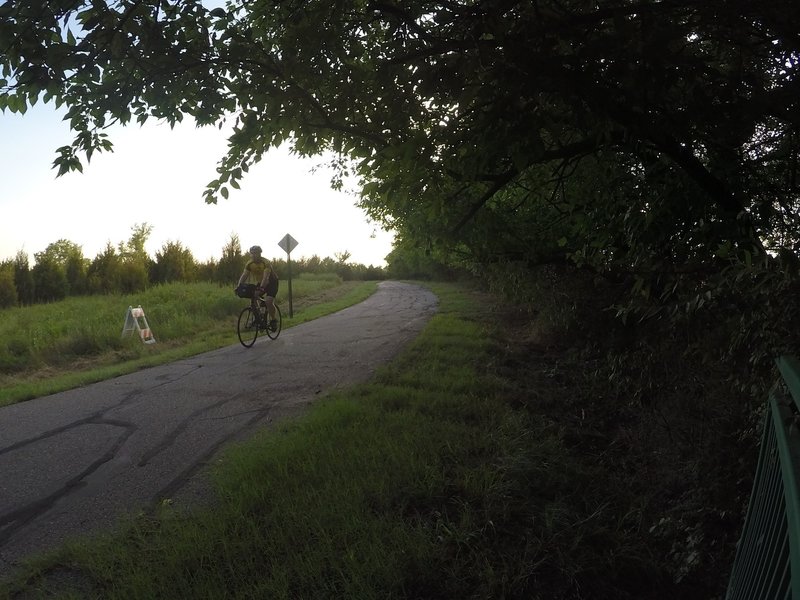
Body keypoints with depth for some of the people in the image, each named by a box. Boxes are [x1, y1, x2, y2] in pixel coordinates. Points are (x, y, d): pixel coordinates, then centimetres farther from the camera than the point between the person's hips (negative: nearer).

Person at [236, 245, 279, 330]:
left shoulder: (266, 263, -27)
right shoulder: (249, 264, -9)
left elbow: (266, 277, -38)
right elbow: (244, 275, -13)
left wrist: (261, 288, -51)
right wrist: (239, 286, -28)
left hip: (271, 282, -6)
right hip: (260, 282, 6)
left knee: (268, 301, -24)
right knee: (253, 297, -15)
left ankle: (273, 320, -6)